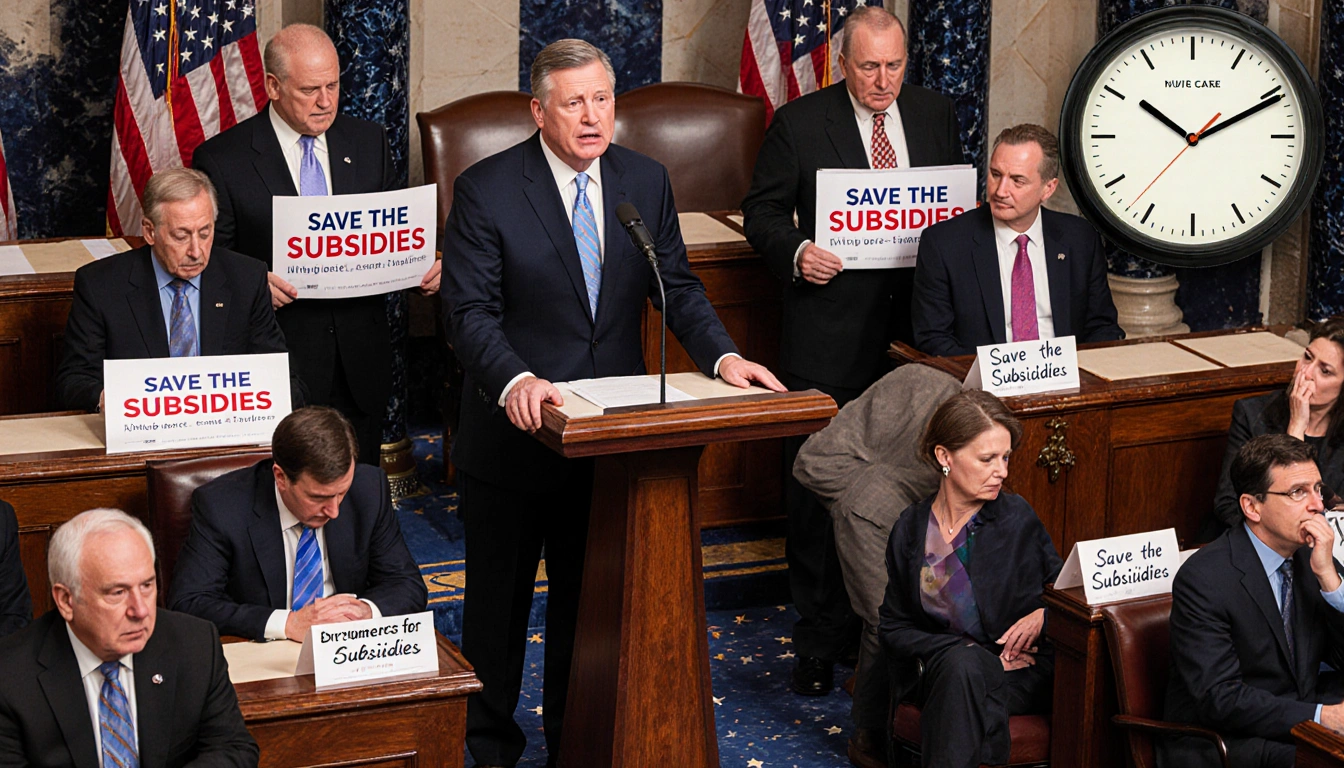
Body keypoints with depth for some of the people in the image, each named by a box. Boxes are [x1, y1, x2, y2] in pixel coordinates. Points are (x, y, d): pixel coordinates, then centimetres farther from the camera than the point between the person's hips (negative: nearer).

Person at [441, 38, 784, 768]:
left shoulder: (646, 182, 1)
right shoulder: (485, 189, -12)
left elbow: (676, 287, 2)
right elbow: (469, 310, -17)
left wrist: (722, 356, -17)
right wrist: (514, 380, -35)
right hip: (514, 430, -3)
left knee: (590, 597, 15)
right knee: (499, 598, 12)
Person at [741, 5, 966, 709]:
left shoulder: (936, 115, 9)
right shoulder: (798, 124, -2)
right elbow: (762, 213, 4)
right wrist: (796, 252, -15)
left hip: (914, 329, 3)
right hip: (829, 333, -3)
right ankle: (820, 636, 10)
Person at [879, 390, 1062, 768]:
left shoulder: (1017, 518, 0)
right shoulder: (911, 530, 3)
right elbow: (894, 627, 7)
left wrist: (1044, 616, -10)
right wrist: (964, 650, -9)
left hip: (1025, 671, -1)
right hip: (939, 667, 1)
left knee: (966, 669, -35)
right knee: (962, 661, -35)